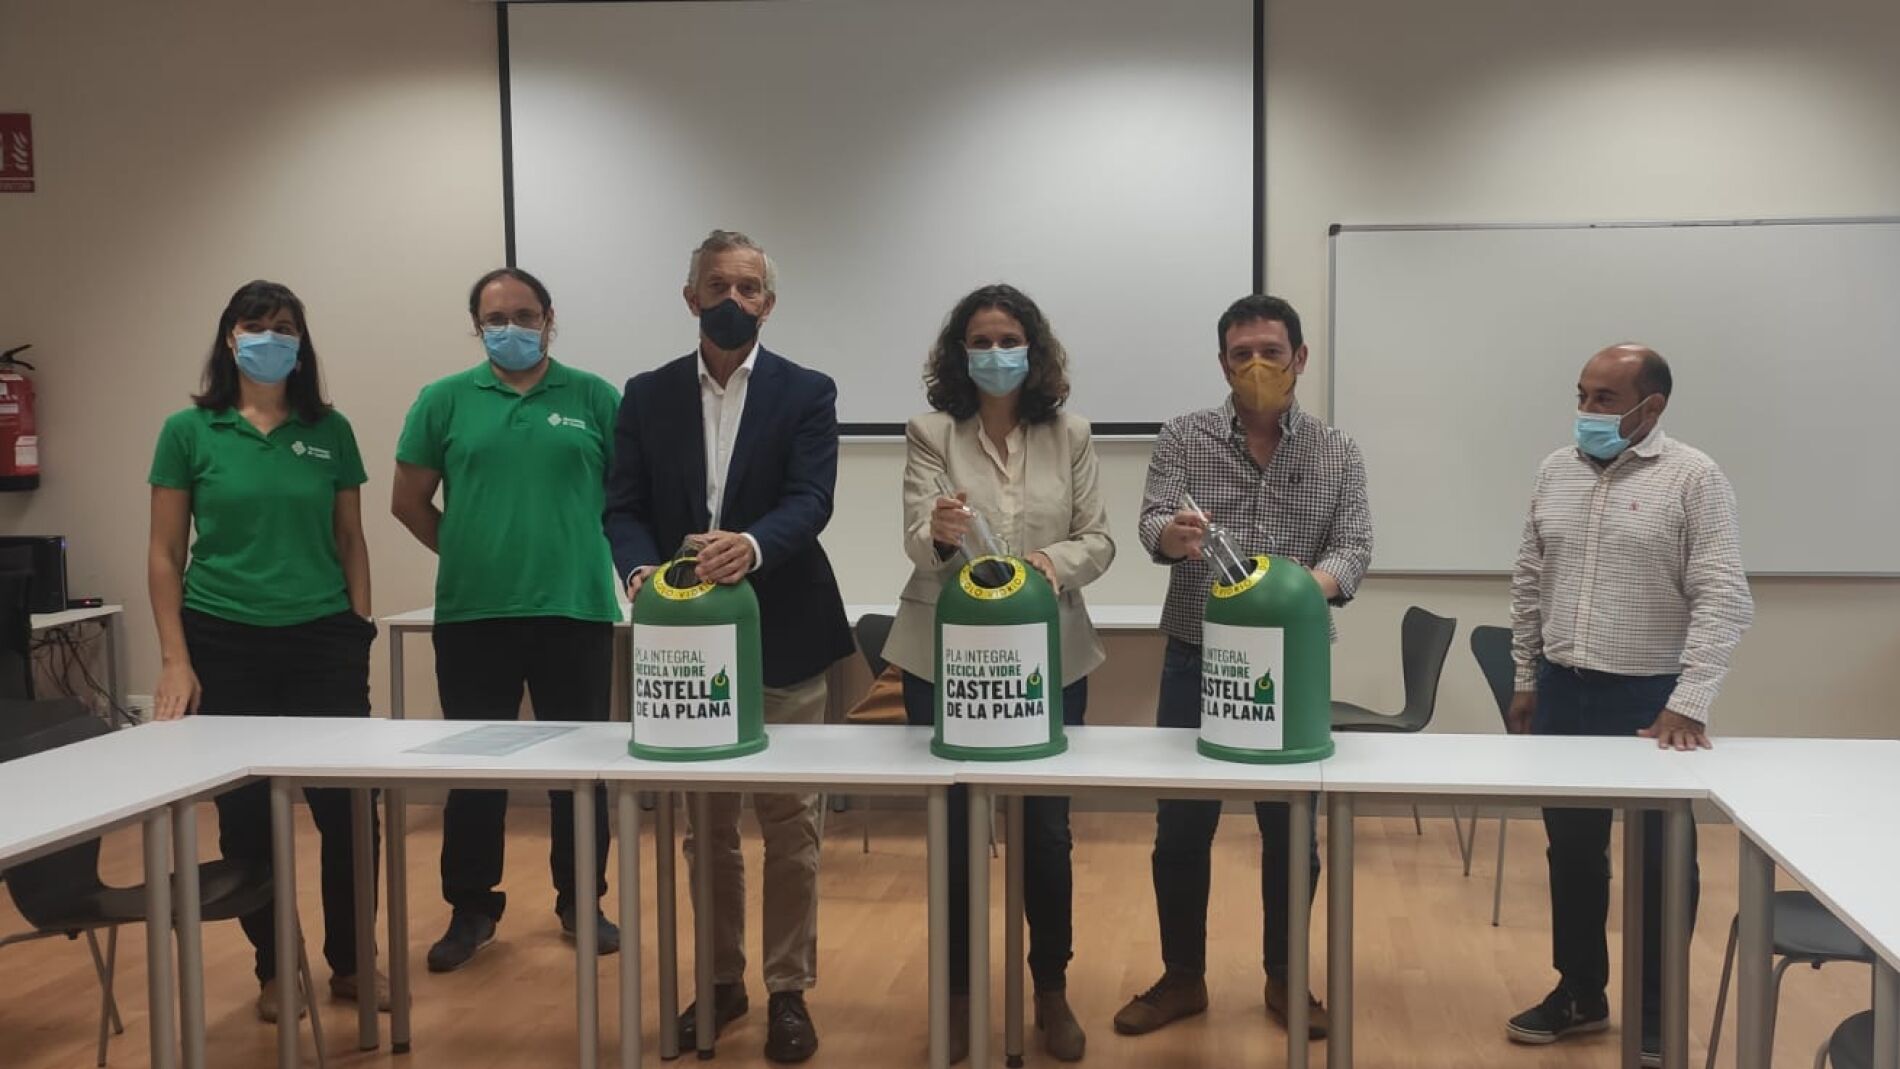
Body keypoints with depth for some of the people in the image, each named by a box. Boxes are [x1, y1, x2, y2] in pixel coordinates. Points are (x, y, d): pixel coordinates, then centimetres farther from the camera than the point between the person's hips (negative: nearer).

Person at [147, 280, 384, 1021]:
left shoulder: (330, 431, 5)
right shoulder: (188, 431, 0)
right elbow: (164, 555, 1)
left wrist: (359, 631, 4)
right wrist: (175, 659, -5)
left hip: (323, 641, 1)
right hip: (226, 645, -1)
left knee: (347, 805, 1)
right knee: (247, 813, 6)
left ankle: (350, 961, 19)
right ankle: (275, 970, 22)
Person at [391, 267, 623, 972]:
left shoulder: (593, 398, 3)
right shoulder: (444, 401, 4)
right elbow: (409, 501, 9)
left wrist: (585, 549, 4)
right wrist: (470, 551, 9)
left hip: (577, 611, 0)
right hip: (472, 616, 1)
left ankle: (581, 900, 24)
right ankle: (471, 908, 23)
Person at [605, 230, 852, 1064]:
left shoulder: (807, 393, -1)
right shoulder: (647, 395, 6)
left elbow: (811, 501, -14)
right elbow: (624, 508, 1)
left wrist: (751, 545, -35)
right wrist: (640, 568, -21)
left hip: (782, 639, -2)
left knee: (790, 825, 4)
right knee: (704, 826, 13)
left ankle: (789, 990, 17)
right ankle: (720, 980, 28)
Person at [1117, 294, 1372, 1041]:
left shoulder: (1337, 454, 1)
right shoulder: (1183, 439, -1)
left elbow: (1354, 548, -9)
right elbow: (1153, 523, -15)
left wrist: (1311, 585, -32)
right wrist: (1172, 535, -40)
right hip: (1196, 662, 0)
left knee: (1290, 829, 9)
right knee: (1180, 829, 6)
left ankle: (1284, 977, 26)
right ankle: (1182, 977, 22)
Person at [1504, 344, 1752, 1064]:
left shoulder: (1693, 478, -10)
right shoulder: (1555, 472, 6)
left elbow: (1723, 599, -15)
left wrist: (1689, 703, -22)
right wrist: (1527, 679, 13)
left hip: (1651, 698, -5)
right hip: (1564, 690, 5)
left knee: (1661, 862, 7)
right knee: (1571, 851, 14)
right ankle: (1579, 993, 29)